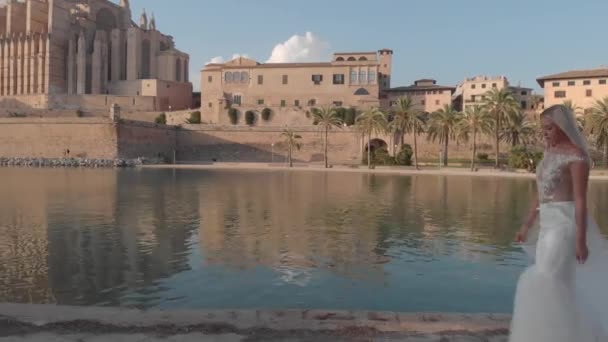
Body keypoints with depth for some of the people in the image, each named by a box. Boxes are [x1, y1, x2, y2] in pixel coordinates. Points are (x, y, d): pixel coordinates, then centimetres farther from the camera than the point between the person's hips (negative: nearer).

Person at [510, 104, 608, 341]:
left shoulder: (576, 155, -13)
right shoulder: (550, 152, 13)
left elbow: (581, 200, -17)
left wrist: (581, 239, -19)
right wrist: (528, 225, 18)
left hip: (566, 224, -9)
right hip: (548, 224, 9)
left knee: (545, 281, -10)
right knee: (558, 282, 14)